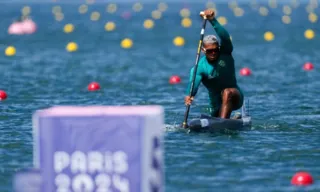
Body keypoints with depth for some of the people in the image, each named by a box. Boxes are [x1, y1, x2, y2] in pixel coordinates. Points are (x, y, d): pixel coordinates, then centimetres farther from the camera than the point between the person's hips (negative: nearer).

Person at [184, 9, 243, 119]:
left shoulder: (225, 54, -11)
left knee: (227, 93, -35)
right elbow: (194, 82, -32)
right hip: (217, 105, 3)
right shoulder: (200, 67, -12)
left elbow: (225, 37, -30)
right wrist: (190, 95, -55)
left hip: (235, 98, -3)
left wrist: (212, 20, -45)